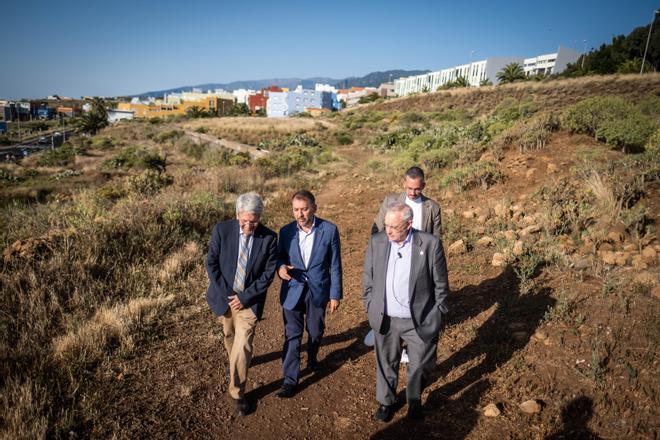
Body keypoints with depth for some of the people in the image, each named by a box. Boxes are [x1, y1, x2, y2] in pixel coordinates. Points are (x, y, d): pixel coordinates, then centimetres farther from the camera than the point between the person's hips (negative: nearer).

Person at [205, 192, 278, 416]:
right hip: (224, 296, 2)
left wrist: (245, 297, -15)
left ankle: (237, 393, 12)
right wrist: (226, 294, -12)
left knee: (243, 345, -7)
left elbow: (269, 272, -10)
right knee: (229, 335, 23)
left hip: (249, 299, -2)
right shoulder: (222, 229, -13)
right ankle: (233, 360, 55)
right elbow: (211, 263, -8)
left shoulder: (269, 237, -14)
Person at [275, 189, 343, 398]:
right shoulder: (286, 231, -6)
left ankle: (312, 358, 47)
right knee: (292, 336, 2)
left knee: (315, 331, 16)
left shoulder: (329, 230, -10)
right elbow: (279, 257, 6)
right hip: (292, 291, 0)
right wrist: (280, 267, -18)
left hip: (318, 291, 0)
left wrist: (335, 295, -3)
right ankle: (290, 379, 16)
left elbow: (335, 265, -5)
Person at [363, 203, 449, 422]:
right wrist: (370, 309, 5)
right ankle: (386, 402, 43)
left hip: (420, 320, -2)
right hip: (385, 320, 2)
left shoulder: (430, 244, -15)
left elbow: (440, 284, -5)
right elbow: (368, 280, 4)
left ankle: (414, 401, 44)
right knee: (386, 365, 18)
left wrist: (437, 315, -2)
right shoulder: (377, 242, -7)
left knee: (419, 366, 16)